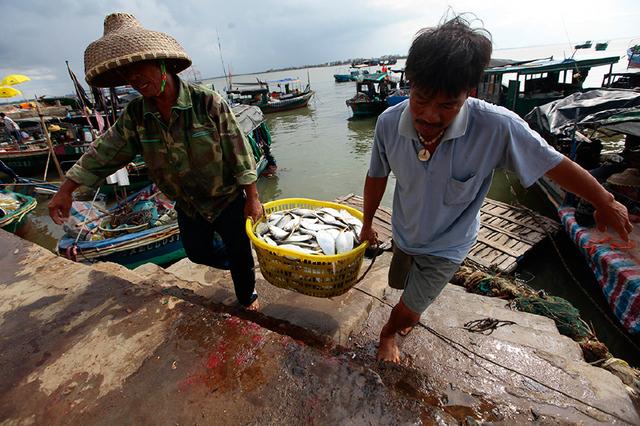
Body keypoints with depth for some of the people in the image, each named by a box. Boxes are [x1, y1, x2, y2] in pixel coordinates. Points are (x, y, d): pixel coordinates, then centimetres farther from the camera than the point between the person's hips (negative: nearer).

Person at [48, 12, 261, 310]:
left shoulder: (208, 103, -21)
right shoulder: (135, 115, -6)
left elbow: (238, 153, -19)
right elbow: (105, 152, 2)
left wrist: (252, 198, -17)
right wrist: (66, 190, 2)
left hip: (228, 200, -5)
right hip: (188, 206, 5)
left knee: (239, 254, 11)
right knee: (197, 254, 22)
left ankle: (247, 297, 39)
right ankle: (230, 269, 52)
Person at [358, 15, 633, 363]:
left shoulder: (497, 127, -31)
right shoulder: (389, 123, -25)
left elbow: (555, 165, -14)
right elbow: (377, 177, -8)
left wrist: (605, 202, 4)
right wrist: (367, 223, 5)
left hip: (446, 246, -3)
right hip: (403, 232, 3)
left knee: (407, 314, 8)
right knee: (400, 284, 29)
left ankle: (387, 333, 44)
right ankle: (412, 308, 66)